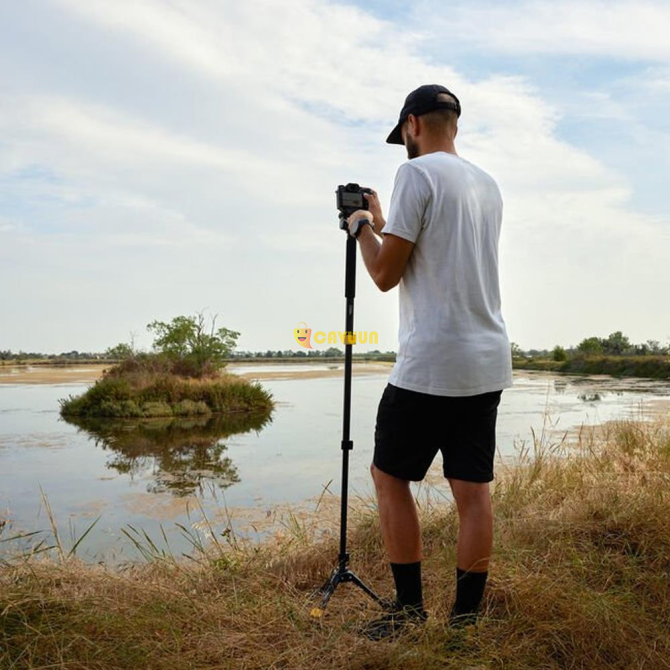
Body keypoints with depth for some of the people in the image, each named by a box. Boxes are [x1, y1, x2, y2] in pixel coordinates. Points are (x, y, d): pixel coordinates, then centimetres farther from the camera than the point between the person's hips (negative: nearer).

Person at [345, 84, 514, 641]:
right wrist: (381, 224, 29)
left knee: (389, 475, 8)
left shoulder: (417, 173, -8)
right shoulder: (488, 186, 17)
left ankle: (410, 605, 14)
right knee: (473, 487, 9)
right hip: (489, 364, 8)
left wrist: (362, 228, 10)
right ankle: (467, 614, 17)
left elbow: (386, 274, -8)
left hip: (431, 364, -7)